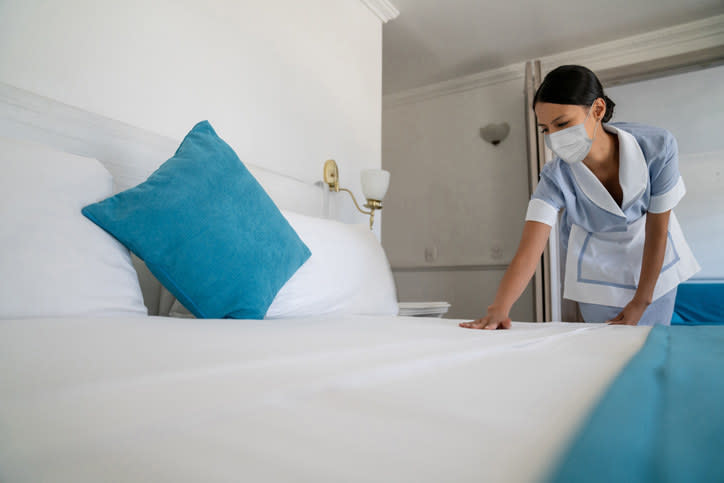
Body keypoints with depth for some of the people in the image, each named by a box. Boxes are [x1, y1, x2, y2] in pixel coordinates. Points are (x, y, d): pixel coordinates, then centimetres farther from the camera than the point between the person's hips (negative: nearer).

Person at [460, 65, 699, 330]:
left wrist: (640, 303, -13)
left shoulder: (657, 146, -29)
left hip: (653, 259, 1)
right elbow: (528, 252, -38)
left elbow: (657, 230, -18)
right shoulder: (556, 176, -29)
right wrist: (498, 310, -54)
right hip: (597, 266, 0)